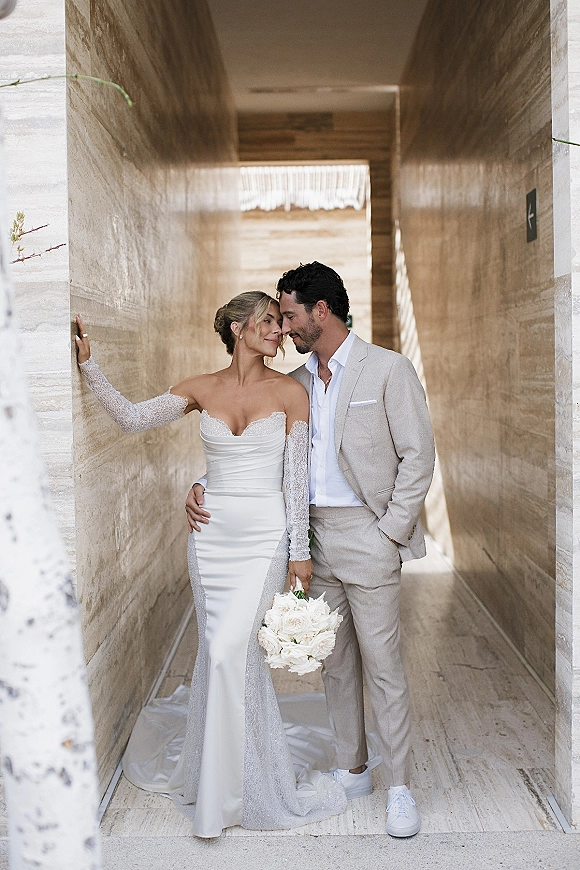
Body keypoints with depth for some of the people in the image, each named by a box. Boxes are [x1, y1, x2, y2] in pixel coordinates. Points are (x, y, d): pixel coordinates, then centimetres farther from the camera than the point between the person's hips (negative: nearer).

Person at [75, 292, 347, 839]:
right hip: (211, 535, 3)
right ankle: (253, 775, 33)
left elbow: (296, 477, -2)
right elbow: (131, 418, 1)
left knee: (226, 653, -10)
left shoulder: (290, 393, -2)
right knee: (240, 655, 12)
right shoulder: (202, 389, 4)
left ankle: (219, 793, 9)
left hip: (264, 537, -3)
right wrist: (87, 364, -7)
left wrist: (299, 551, -3)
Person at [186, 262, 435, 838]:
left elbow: (418, 455, -7)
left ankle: (399, 787, 15)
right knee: (334, 661, 14)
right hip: (313, 536, 6)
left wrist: (389, 531, -11)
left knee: (382, 664, 0)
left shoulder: (388, 369, -6)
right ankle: (351, 770, 30)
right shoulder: (296, 381, 10)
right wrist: (203, 485, -1)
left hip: (367, 536, -5)